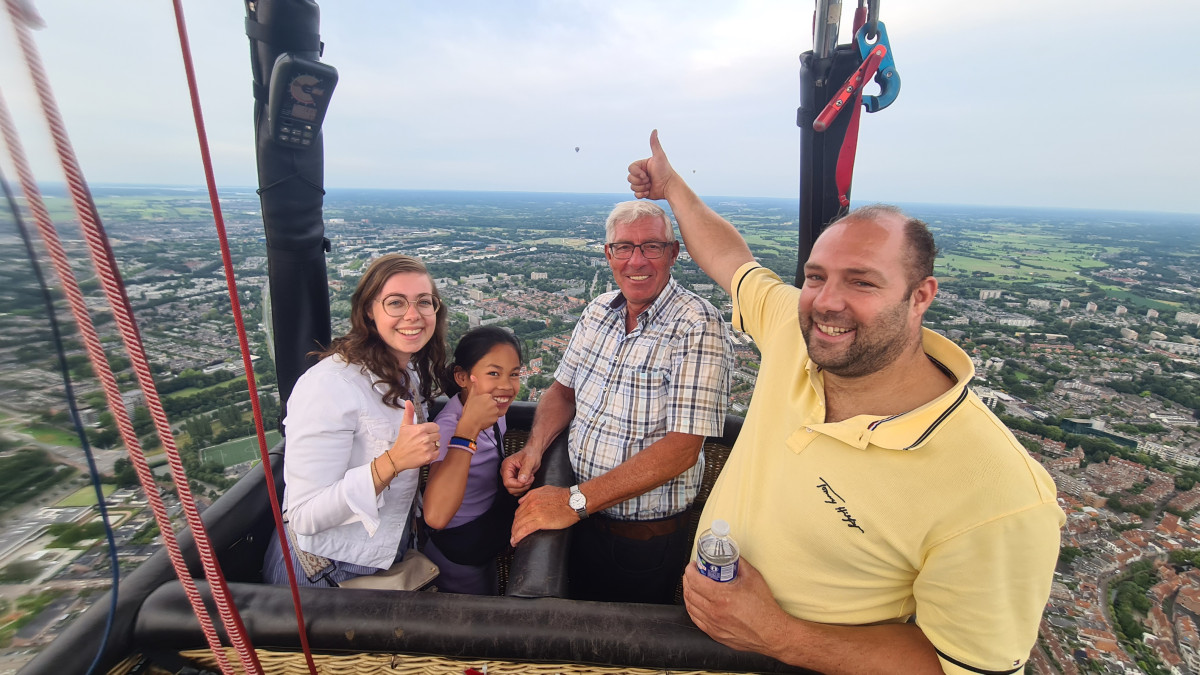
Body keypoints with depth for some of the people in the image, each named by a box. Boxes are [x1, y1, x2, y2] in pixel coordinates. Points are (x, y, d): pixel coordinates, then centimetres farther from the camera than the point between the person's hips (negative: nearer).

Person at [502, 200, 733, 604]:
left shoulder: (699, 327, -22)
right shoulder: (599, 311, -1)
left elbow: (681, 449, -28)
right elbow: (564, 389, 9)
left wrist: (575, 500, -30)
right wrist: (534, 448, -11)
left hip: (646, 538, -5)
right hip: (580, 518, 6)